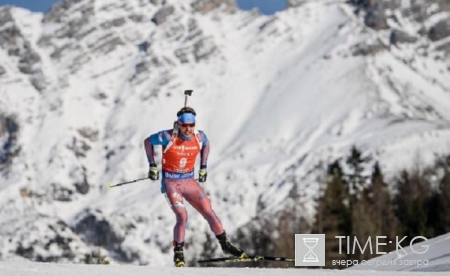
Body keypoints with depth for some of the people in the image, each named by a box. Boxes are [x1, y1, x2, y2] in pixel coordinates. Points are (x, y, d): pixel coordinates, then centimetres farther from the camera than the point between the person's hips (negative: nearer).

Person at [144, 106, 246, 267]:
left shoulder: (200, 137, -8)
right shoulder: (168, 137, -20)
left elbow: (206, 145, 17)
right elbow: (148, 142, -3)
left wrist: (203, 167, 13)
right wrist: (152, 166, -1)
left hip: (189, 181, 4)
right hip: (170, 182, -4)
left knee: (209, 213, 0)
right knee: (182, 217, -20)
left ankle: (225, 245, 18)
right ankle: (178, 254, -2)